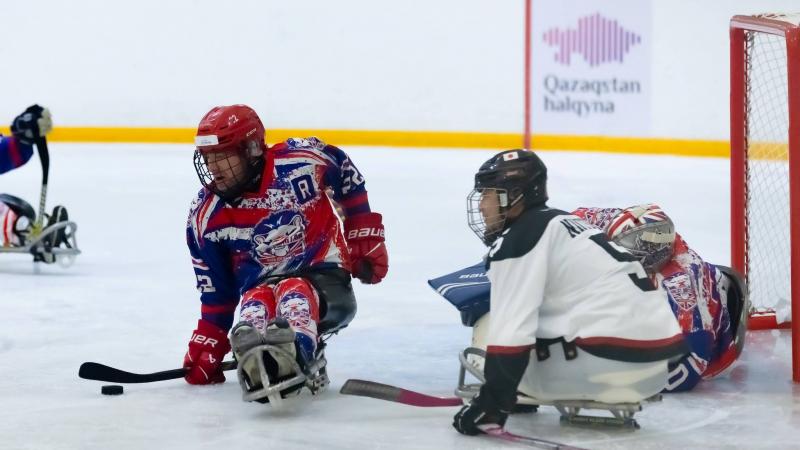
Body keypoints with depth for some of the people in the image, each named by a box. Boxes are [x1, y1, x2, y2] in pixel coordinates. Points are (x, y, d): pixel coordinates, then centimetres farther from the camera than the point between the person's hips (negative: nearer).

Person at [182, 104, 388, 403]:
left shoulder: (301, 161, -15)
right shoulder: (206, 216, -4)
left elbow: (345, 173, 7)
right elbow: (216, 292, 6)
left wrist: (366, 237, 7)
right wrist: (206, 350, 1)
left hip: (324, 278, -2)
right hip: (261, 286, 2)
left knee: (294, 293, -36)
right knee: (255, 305, -33)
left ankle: (295, 352, -70)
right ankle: (255, 364, -66)